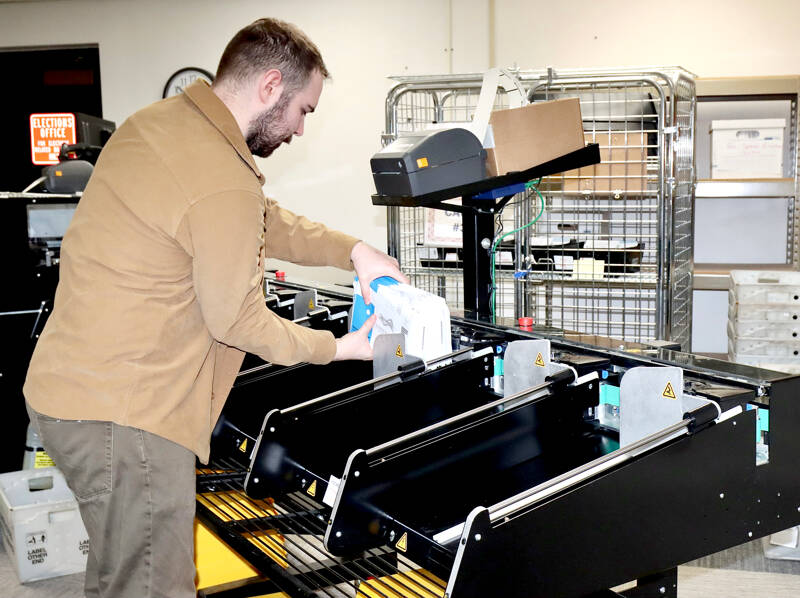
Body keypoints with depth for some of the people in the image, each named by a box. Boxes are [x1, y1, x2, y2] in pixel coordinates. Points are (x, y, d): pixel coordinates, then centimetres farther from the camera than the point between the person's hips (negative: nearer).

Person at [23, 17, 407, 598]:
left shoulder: (159, 121, 7)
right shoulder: (225, 184, -24)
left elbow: (267, 222, 17)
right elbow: (236, 319, -13)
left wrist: (353, 251, 10)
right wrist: (337, 348, 0)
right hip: (120, 414, -10)